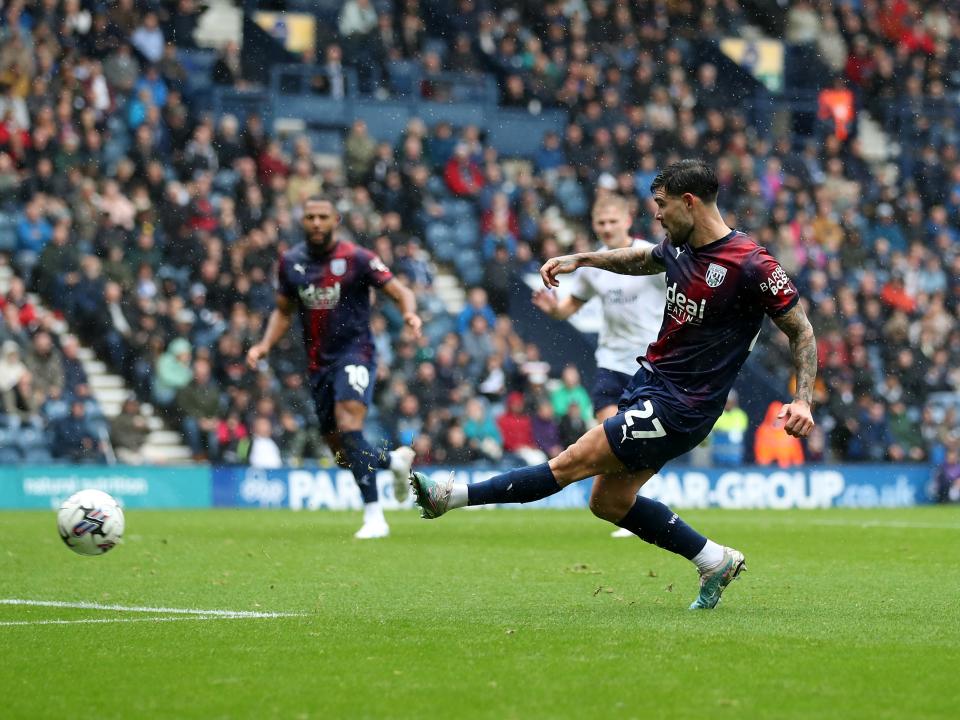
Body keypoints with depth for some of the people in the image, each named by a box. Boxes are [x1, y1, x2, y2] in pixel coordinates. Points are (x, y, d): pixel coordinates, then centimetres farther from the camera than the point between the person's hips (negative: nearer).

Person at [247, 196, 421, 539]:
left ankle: (374, 516, -27)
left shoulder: (356, 258, -7)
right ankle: (395, 460, 39)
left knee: (348, 424, -28)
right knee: (342, 453, 7)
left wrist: (409, 312, -31)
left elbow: (400, 291, -9)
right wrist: (265, 345, 1)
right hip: (318, 362, 5)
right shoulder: (291, 261, 7)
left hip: (354, 353, -5)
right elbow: (283, 312, 18)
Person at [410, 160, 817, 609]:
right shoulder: (680, 246, 3)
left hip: (680, 408, -9)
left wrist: (802, 400, -19)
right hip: (649, 381, 9)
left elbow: (801, 331, -9)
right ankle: (715, 561, 18)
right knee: (609, 502, 10)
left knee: (572, 463, -9)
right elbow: (644, 260, 28)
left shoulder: (753, 266, -19)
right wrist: (581, 259, 19)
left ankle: (449, 496, -3)